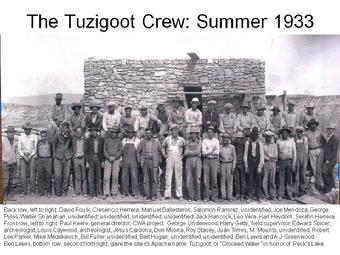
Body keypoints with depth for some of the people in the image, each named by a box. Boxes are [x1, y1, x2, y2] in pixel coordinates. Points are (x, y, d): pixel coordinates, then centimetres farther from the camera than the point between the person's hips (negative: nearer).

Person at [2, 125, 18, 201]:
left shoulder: (15, 142, 13)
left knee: (11, 181, 5)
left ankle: (10, 195, 10)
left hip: (13, 164, 4)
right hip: (5, 163, -4)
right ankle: (4, 196, -5)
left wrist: (16, 163, 14)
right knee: (5, 180, -9)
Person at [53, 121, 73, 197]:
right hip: (58, 158, -2)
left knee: (66, 176, 2)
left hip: (67, 159, 2)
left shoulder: (70, 137, 5)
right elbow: (53, 145, 10)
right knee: (57, 176, -6)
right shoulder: (58, 136, 0)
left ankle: (64, 191, 13)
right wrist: (54, 154, 6)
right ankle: (58, 192, 5)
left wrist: (71, 154, 8)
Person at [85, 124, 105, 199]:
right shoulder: (88, 140, 1)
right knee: (90, 177, -1)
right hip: (91, 159, -1)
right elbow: (86, 151, 2)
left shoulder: (101, 139, 3)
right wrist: (87, 162, -5)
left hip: (98, 159, 1)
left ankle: (99, 193, 12)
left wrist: (103, 161, 2)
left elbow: (103, 151, 7)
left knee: (98, 177, 6)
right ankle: (91, 193, 6)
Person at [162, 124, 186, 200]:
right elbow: (163, 147, 21)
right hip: (169, 159, 0)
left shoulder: (181, 140, 6)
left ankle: (179, 194, 7)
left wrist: (183, 155, 6)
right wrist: (164, 154, 9)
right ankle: (167, 194, 1)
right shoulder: (167, 139, 9)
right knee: (168, 177, -2)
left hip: (178, 160, 0)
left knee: (178, 177, 1)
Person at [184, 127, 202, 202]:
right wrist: (194, 152, -5)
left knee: (197, 179, -8)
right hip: (189, 161, 2)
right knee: (189, 180, -1)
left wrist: (189, 152, -4)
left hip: (197, 160, -1)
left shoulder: (199, 141, 9)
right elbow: (186, 152, 5)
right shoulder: (187, 141, 12)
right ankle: (191, 197, 8)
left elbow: (198, 151, -4)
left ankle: (197, 197, 3)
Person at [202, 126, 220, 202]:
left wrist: (208, 152, -6)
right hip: (206, 160, 0)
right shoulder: (204, 141, 8)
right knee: (206, 179, -2)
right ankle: (206, 196, 4)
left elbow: (217, 152, -1)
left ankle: (214, 196, 4)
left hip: (214, 160, 0)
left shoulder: (216, 141, 9)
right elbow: (203, 152, -4)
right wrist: (212, 151, -8)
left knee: (214, 178, -3)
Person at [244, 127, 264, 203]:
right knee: (250, 180, -1)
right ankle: (249, 196, 7)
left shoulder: (260, 143, 1)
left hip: (258, 162, 1)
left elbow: (262, 155, -1)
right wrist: (246, 166, -1)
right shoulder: (247, 143, 1)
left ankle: (259, 196, 16)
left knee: (258, 180, 5)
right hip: (250, 162, -1)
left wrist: (260, 166, -8)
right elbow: (245, 154, 3)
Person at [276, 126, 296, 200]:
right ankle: (280, 195, 6)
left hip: (289, 161, 1)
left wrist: (294, 164, -1)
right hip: (281, 161, 0)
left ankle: (290, 194, 13)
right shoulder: (278, 142, 3)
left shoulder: (291, 141, 5)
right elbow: (276, 153, 7)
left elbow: (294, 152, 4)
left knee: (289, 179, 5)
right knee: (281, 179, 0)